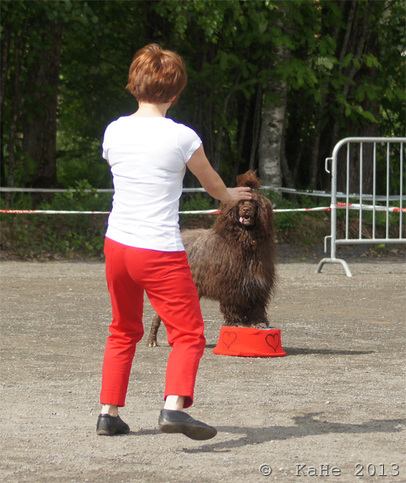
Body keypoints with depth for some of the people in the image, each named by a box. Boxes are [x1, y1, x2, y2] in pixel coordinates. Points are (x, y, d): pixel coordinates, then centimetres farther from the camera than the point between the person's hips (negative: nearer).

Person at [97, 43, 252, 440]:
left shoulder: (114, 131, 3)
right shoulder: (181, 137, -10)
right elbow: (211, 182, 7)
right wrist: (229, 195, 32)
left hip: (117, 244, 6)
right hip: (160, 251, -6)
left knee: (124, 331, 22)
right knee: (188, 334, -4)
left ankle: (109, 412, 22)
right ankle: (174, 407, -25)